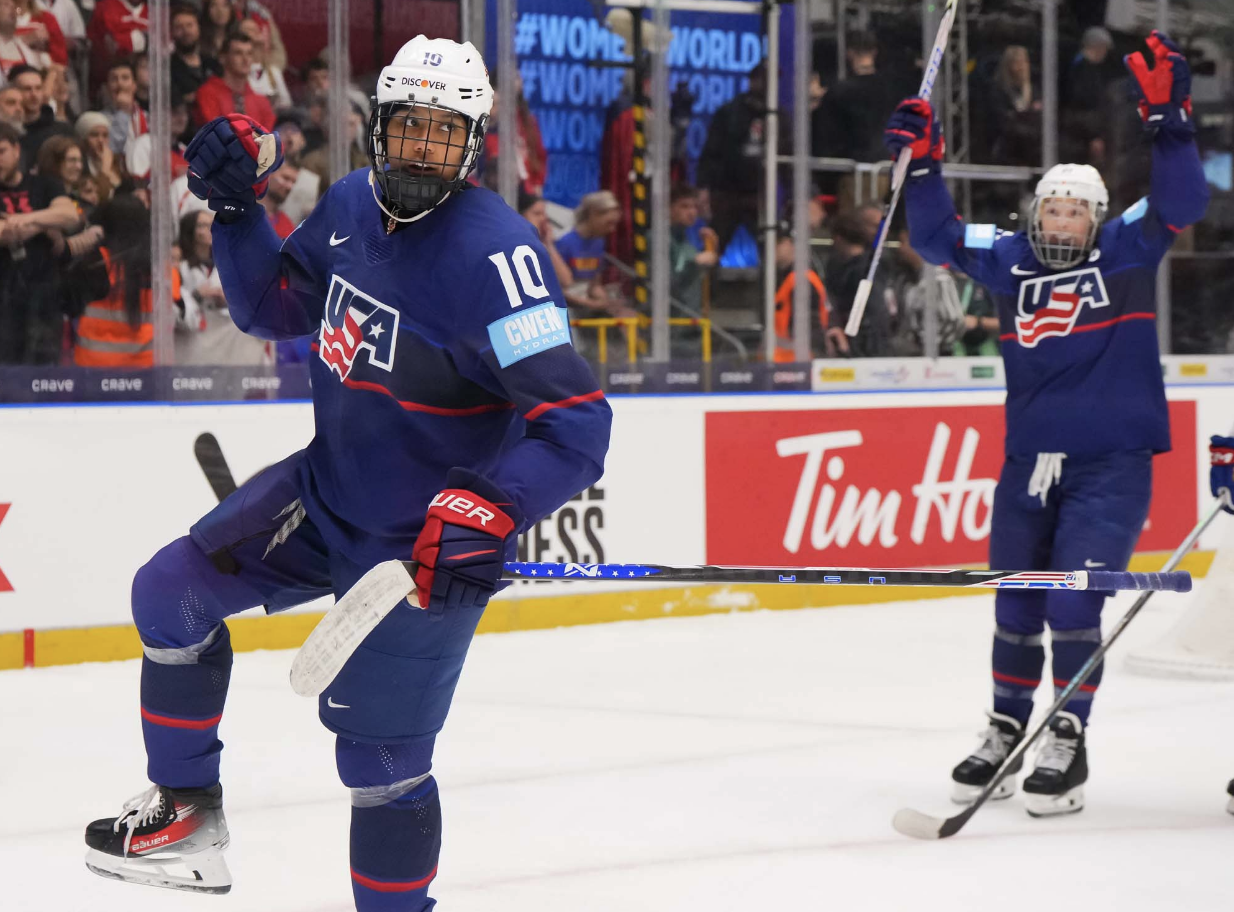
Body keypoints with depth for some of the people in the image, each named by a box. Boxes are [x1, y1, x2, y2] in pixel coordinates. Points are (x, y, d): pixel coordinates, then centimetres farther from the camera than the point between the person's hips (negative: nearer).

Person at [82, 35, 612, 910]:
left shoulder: (494, 253, -26)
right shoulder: (352, 206, -2)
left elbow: (577, 425, -30)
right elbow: (275, 307, 15)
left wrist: (487, 511, -42)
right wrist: (238, 203, 0)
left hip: (427, 544, -7)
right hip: (326, 494, 7)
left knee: (381, 757, -5)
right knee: (173, 590, 5)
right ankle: (188, 814, 20)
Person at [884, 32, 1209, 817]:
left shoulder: (1127, 249, -4)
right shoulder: (1010, 258, 5)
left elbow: (1182, 203, -18)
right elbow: (938, 238, 6)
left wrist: (1168, 118, -30)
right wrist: (923, 163, -8)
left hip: (1111, 463, -5)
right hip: (1029, 459, 5)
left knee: (1072, 600, -14)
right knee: (1015, 604, 12)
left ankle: (1069, 745, -6)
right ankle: (1006, 731, 28)